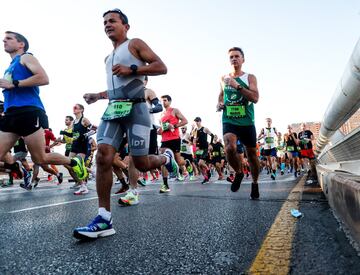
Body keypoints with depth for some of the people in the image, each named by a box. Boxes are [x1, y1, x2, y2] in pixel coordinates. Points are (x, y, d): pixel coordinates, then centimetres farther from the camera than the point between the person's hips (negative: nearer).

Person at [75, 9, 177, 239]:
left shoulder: (135, 44, 6)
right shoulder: (109, 58, 27)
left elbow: (161, 67, -6)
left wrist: (131, 69, -15)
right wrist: (97, 96, 19)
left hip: (135, 109, -6)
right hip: (113, 109, 7)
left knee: (141, 164, -6)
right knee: (103, 156, -13)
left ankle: (166, 158, 29)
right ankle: (105, 219, -10)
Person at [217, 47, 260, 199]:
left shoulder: (250, 77, 0)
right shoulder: (224, 78, 11)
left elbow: (255, 98, -14)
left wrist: (237, 86, -21)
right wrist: (219, 104, 5)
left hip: (247, 122, -1)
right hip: (229, 121, 1)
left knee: (251, 154, 9)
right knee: (230, 148, -25)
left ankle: (255, 184, 32)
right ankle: (239, 173, 7)